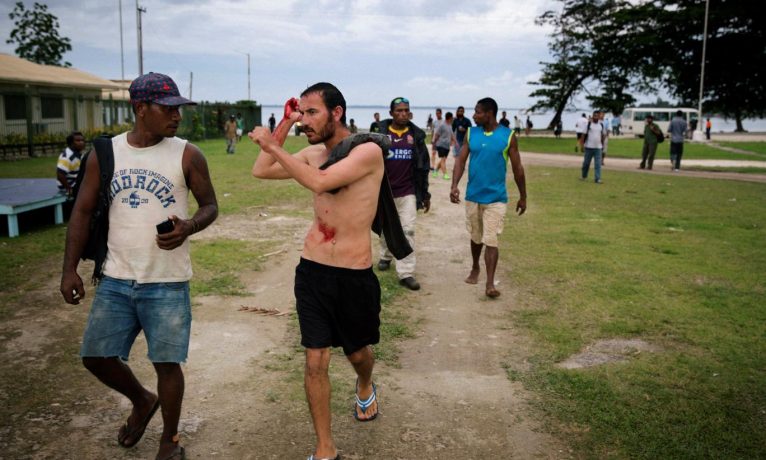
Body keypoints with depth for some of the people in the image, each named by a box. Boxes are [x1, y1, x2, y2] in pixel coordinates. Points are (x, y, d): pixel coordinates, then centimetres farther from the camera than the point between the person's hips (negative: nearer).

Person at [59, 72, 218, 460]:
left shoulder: (187, 155, -6)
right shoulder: (105, 153, 1)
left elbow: (209, 205, 1)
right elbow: (82, 212, 6)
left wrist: (188, 228, -21)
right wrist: (69, 269, 1)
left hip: (167, 283, -3)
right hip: (115, 280, 3)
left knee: (166, 363, 2)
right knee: (96, 356, 9)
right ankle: (142, 401, 39)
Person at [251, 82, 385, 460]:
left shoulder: (367, 151, -15)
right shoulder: (313, 153, 5)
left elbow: (319, 182, -28)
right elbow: (261, 172, 6)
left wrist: (273, 145, -20)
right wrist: (284, 123, 2)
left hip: (354, 276, -4)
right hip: (312, 272, 4)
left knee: (357, 353, 18)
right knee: (315, 362, 2)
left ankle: (365, 387, 55)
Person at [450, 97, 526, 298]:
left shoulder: (508, 136, -7)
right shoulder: (471, 134, 1)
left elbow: (517, 168, 0)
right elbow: (461, 160, -3)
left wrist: (523, 196, 5)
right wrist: (454, 185, -19)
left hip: (496, 197, -3)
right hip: (473, 196, 3)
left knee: (491, 240, -8)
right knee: (476, 237, 18)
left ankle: (490, 283, -5)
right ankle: (475, 268, 40)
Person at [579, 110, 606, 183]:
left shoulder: (601, 125, 7)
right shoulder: (588, 124, -4)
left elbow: (603, 135, 18)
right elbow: (583, 135, -4)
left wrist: (602, 144, 15)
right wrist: (582, 145, -7)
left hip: (598, 147, 2)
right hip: (588, 147, -2)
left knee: (598, 164, -4)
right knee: (586, 163, 8)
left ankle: (598, 178, -2)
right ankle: (584, 176, 27)